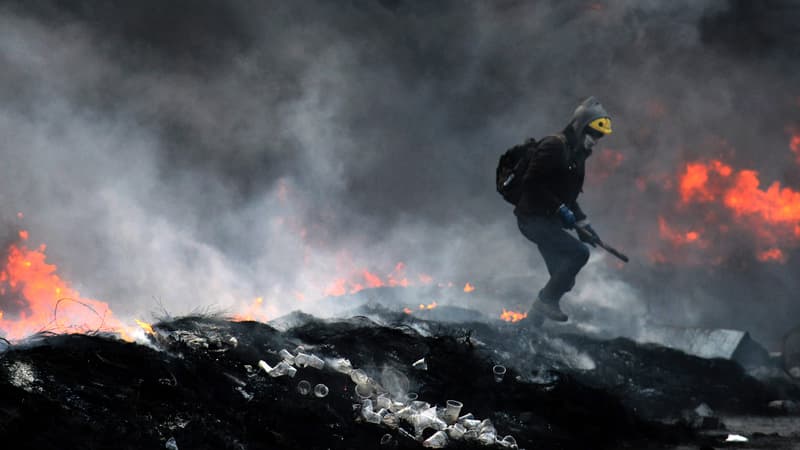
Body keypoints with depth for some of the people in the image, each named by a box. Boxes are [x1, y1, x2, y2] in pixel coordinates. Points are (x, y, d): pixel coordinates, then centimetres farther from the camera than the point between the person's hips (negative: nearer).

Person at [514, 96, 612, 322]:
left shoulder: (577, 155, 16)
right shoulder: (554, 146, -13)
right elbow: (532, 182, -21)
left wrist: (582, 222, 13)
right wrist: (560, 209, -22)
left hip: (550, 222, 9)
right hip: (534, 218, -9)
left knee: (564, 281, 6)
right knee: (579, 252, -21)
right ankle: (546, 301, -13)